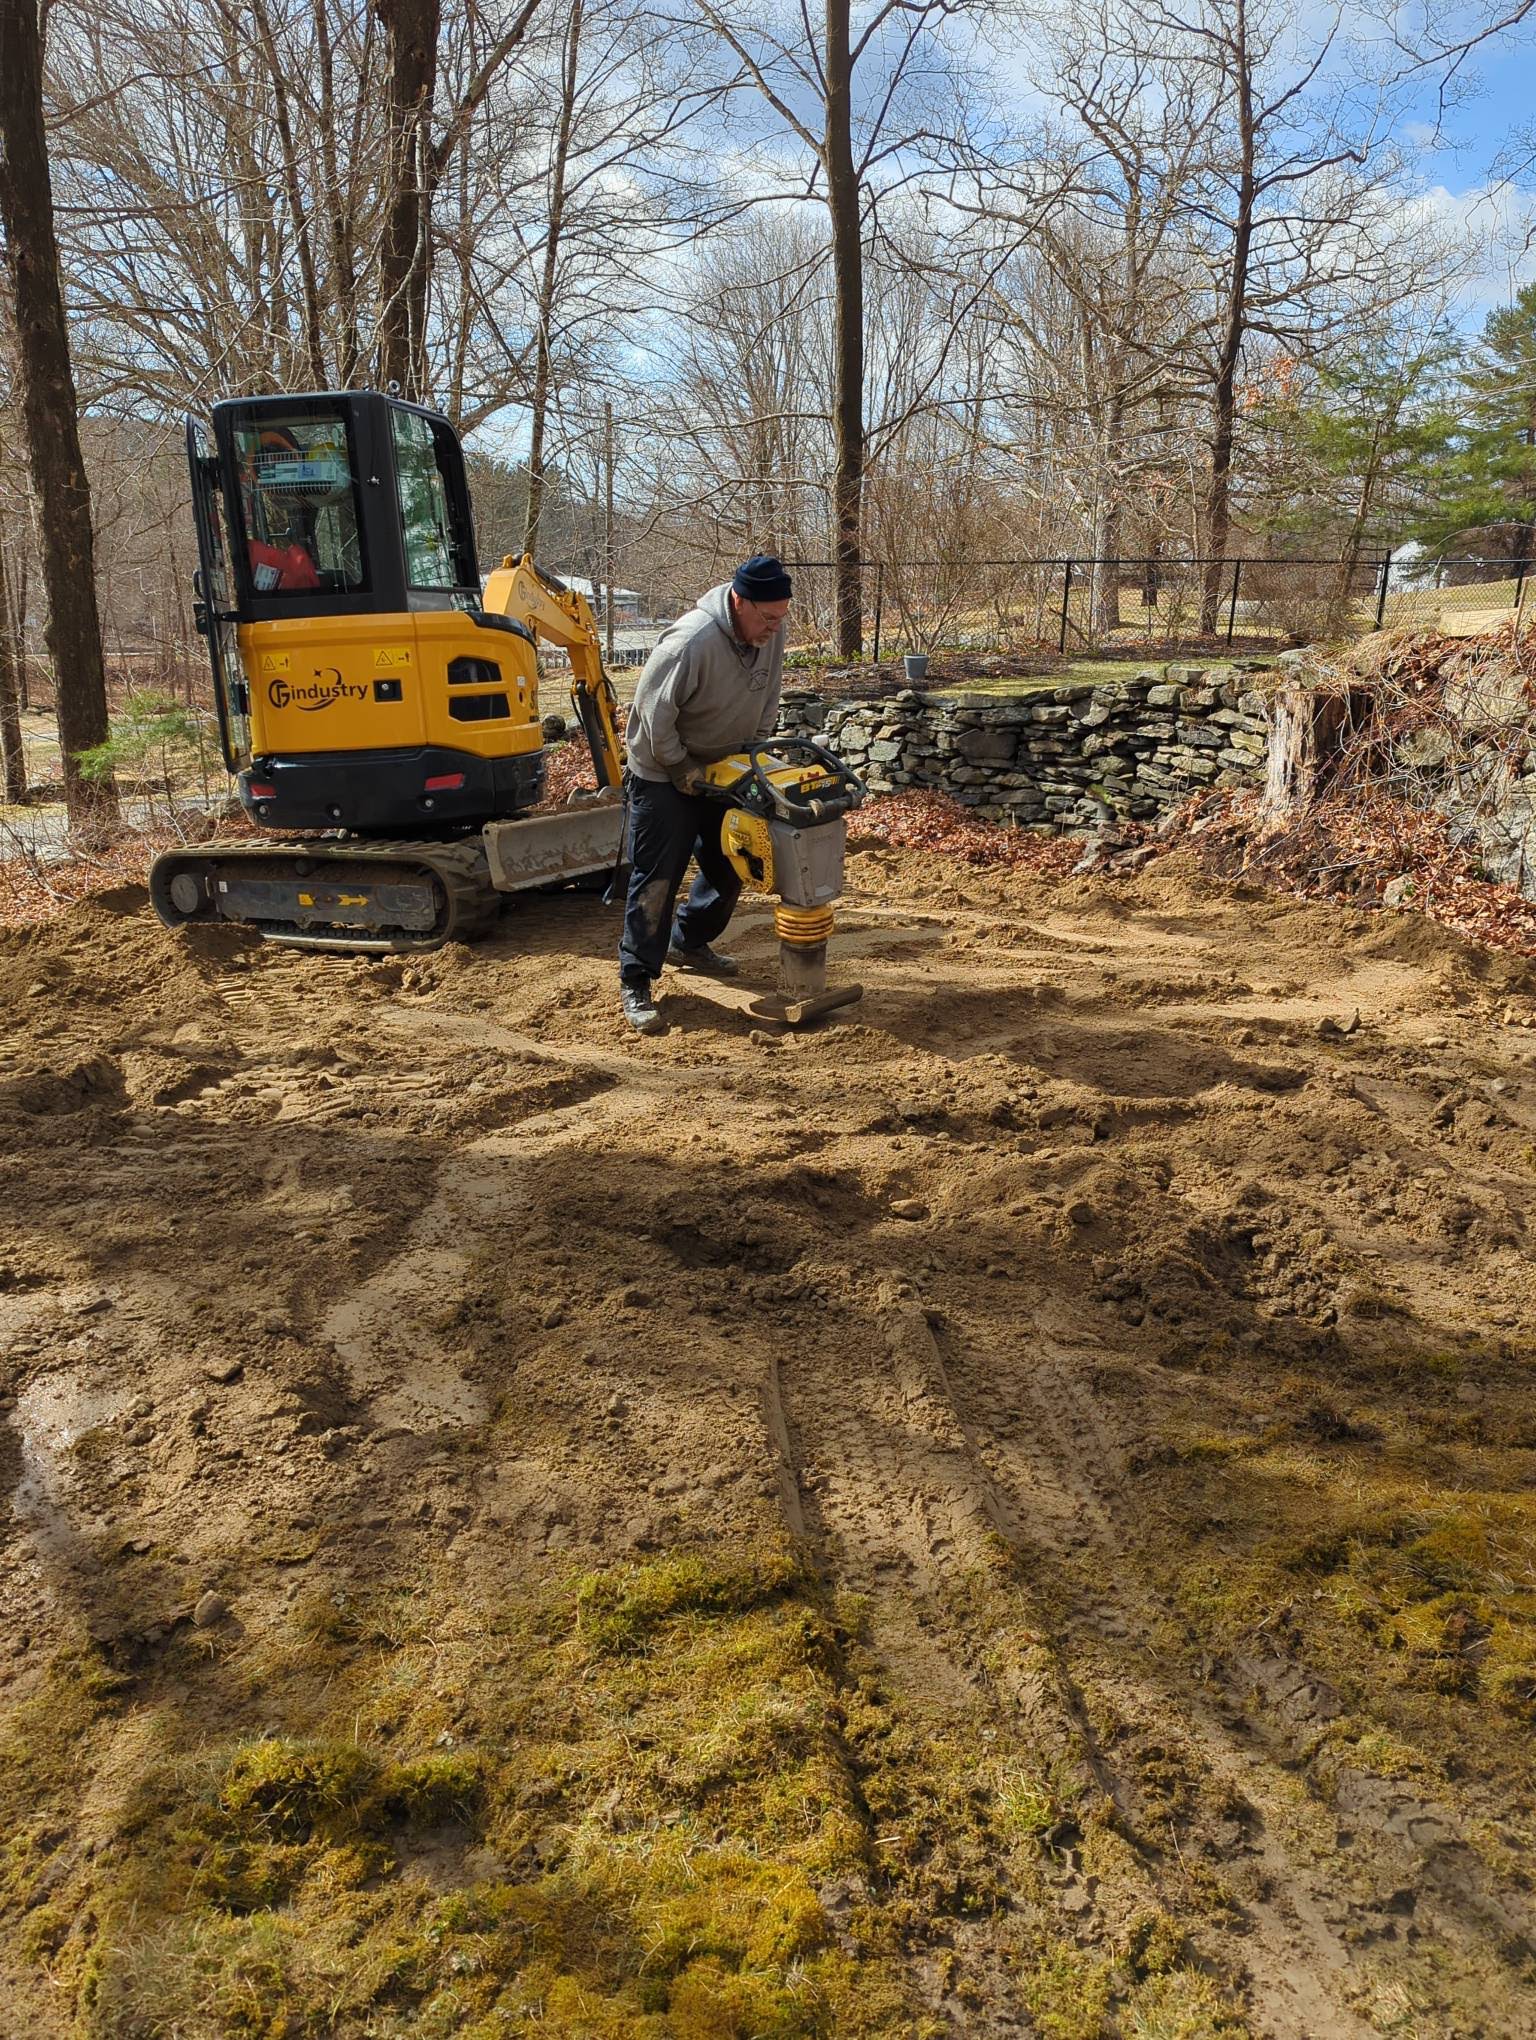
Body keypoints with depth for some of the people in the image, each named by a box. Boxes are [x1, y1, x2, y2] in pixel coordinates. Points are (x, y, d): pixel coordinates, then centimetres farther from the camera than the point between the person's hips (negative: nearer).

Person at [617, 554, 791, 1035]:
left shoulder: (770, 631, -9)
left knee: (728, 866, 15)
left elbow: (768, 698, 7)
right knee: (657, 878, -6)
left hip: (722, 772, 7)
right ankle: (635, 982, 2)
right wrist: (683, 769, -19)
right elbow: (655, 715, -27)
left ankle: (689, 942, 37)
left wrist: (756, 751, 2)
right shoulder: (692, 642, -33)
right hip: (664, 774, -7)